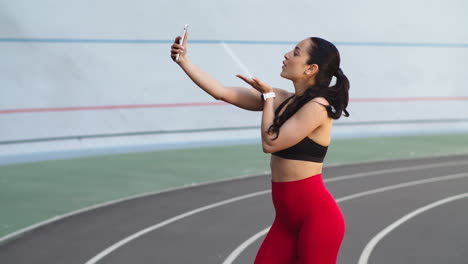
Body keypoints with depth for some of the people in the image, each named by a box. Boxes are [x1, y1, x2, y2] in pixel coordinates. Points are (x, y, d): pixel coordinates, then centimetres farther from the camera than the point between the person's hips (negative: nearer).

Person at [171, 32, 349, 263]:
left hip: (317, 218, -8)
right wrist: (183, 61, 5)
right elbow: (222, 92, 8)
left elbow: (270, 143, -16)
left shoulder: (317, 106, -14)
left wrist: (268, 96, -4)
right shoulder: (282, 99, 8)